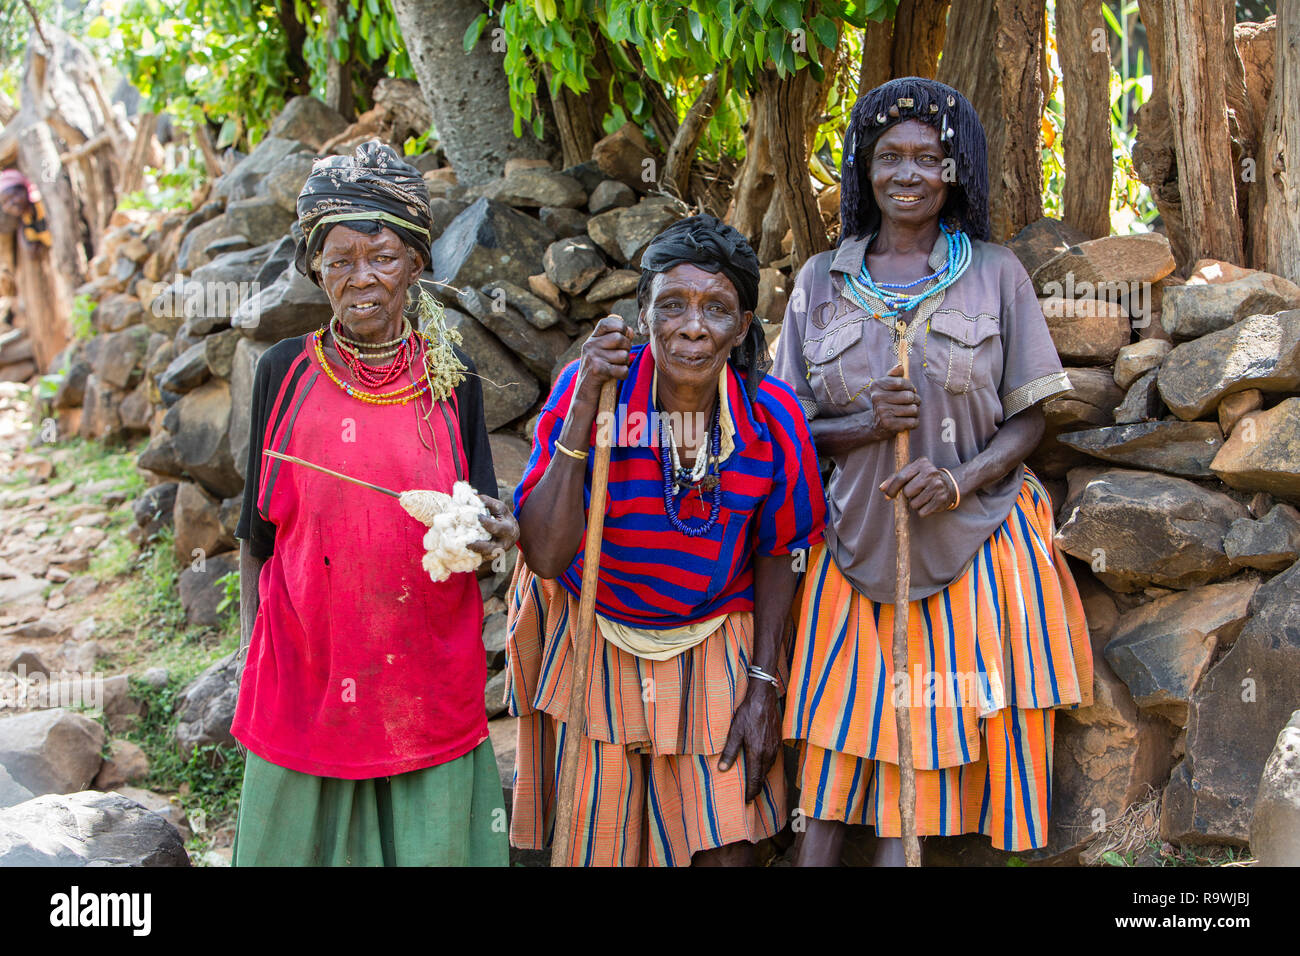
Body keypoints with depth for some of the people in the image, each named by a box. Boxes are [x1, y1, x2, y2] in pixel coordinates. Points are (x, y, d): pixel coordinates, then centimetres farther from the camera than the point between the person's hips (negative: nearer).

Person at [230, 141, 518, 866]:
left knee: (432, 841, 7)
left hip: (430, 671, 0)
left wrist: (493, 535, -18)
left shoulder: (451, 376, 0)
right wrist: (256, 657, 6)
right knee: (303, 837, 10)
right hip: (306, 667, 0)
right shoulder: (287, 372, -1)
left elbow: (485, 521, 5)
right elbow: (258, 534, 6)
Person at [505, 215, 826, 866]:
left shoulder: (773, 417, -16)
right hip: (592, 640, -1)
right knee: (593, 844, 11)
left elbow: (778, 554, 0)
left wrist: (762, 688, -2)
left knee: (726, 849, 3)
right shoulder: (586, 387, -20)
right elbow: (546, 556, -27)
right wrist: (585, 405, -33)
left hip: (713, 650, 1)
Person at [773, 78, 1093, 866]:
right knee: (832, 752, -1)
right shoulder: (822, 280, 6)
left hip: (972, 542, -1)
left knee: (924, 746, 0)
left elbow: (1027, 419, 2)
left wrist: (959, 481, -16)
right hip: (856, 541, 1)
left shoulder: (996, 273, 3)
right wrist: (867, 424, -14)